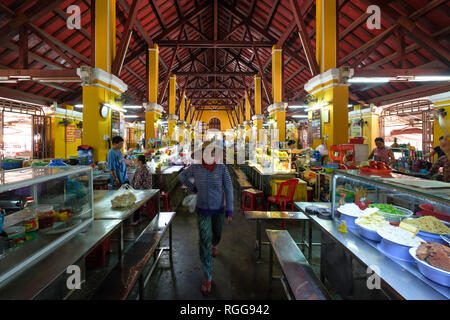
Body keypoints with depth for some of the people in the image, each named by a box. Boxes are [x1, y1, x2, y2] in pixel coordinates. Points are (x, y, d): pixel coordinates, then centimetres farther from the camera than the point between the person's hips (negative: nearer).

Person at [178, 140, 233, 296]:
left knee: (217, 235, 25)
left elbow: (228, 189, -11)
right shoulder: (195, 167, -11)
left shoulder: (222, 168, -14)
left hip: (219, 209, 1)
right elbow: (182, 176, 8)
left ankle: (214, 245, 64)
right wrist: (193, 188, 3)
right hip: (202, 211, -1)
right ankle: (208, 278, 11)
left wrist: (229, 209, -13)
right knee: (204, 243, -4)